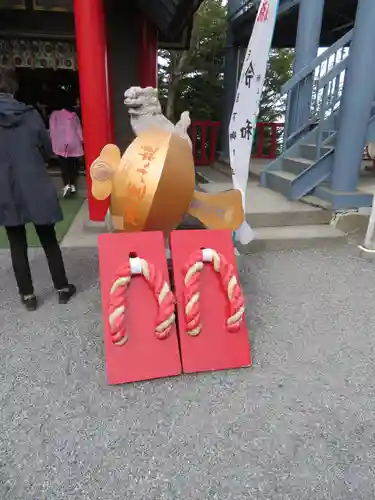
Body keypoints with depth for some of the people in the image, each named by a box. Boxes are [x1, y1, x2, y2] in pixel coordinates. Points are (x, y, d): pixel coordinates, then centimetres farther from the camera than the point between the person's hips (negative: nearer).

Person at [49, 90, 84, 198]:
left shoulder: (54, 113, 4)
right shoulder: (73, 113, 11)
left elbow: (52, 129, 2)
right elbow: (78, 128, 10)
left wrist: (53, 141, 8)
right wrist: (81, 140, 14)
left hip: (60, 143, -2)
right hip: (74, 142, 2)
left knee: (64, 164, -2)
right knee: (73, 164, 8)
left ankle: (66, 185, -17)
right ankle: (73, 185, 12)